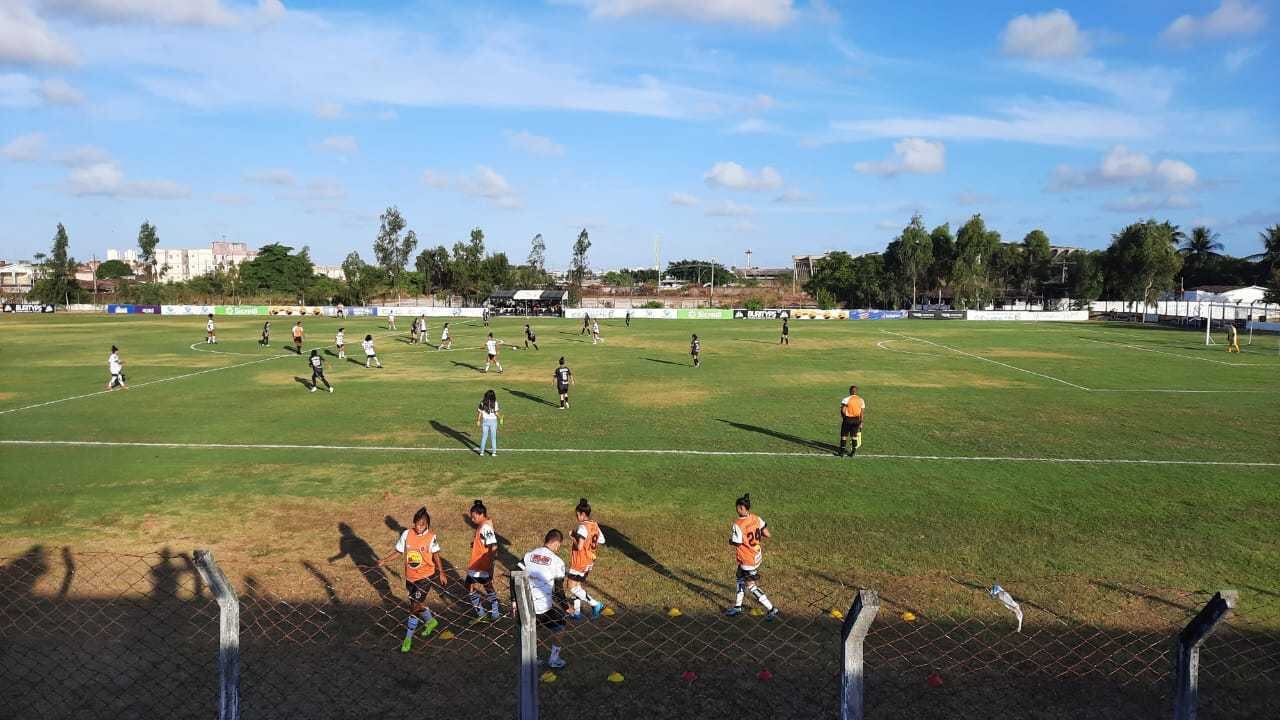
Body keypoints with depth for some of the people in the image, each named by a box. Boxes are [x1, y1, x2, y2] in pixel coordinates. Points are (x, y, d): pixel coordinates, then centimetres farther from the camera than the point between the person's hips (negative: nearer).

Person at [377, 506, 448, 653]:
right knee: (417, 603, 22)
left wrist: (441, 573, -5)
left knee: (415, 606, -7)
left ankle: (408, 638, 9)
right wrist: (384, 560, -10)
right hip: (409, 576, 4)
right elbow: (398, 551, 1)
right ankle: (431, 621, 50)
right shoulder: (407, 534, -9)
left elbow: (436, 556, -3)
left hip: (425, 576, -4)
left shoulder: (431, 538, -14)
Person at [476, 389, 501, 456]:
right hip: (493, 421, -2)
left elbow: (480, 412, -2)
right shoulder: (495, 403, -10)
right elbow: (496, 413, -15)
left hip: (485, 420, 2)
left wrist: (478, 421, 7)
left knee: (484, 436, 12)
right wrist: (500, 419, 0)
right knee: (493, 437, 9)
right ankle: (494, 452, 12)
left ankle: (482, 451, 14)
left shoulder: (483, 402, -3)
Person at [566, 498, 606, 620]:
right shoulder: (595, 525, 3)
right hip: (589, 562, 9)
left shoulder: (583, 527, -23)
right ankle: (577, 612, 22)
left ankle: (596, 604, -4)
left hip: (580, 562, -9)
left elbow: (579, 546, -29)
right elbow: (601, 541, 13)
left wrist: (574, 535, -14)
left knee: (572, 587, -2)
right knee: (577, 585, 18)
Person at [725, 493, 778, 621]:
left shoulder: (738, 524, -27)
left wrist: (730, 539, 0)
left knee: (752, 586, 7)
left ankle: (771, 609, 10)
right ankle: (737, 607, 36)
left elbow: (736, 543, -20)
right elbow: (767, 534, -3)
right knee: (740, 578, 24)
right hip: (757, 556, 8)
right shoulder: (756, 518, -6)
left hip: (747, 560, -8)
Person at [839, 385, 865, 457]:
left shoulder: (846, 399, -11)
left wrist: (844, 417, 2)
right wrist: (861, 422, 9)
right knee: (854, 436, 13)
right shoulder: (861, 400, 2)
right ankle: (853, 451, 15)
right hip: (857, 419, 3)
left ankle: (842, 451, 10)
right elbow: (862, 412, 3)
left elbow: (843, 410, -16)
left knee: (844, 435, 7)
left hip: (847, 419, -3)